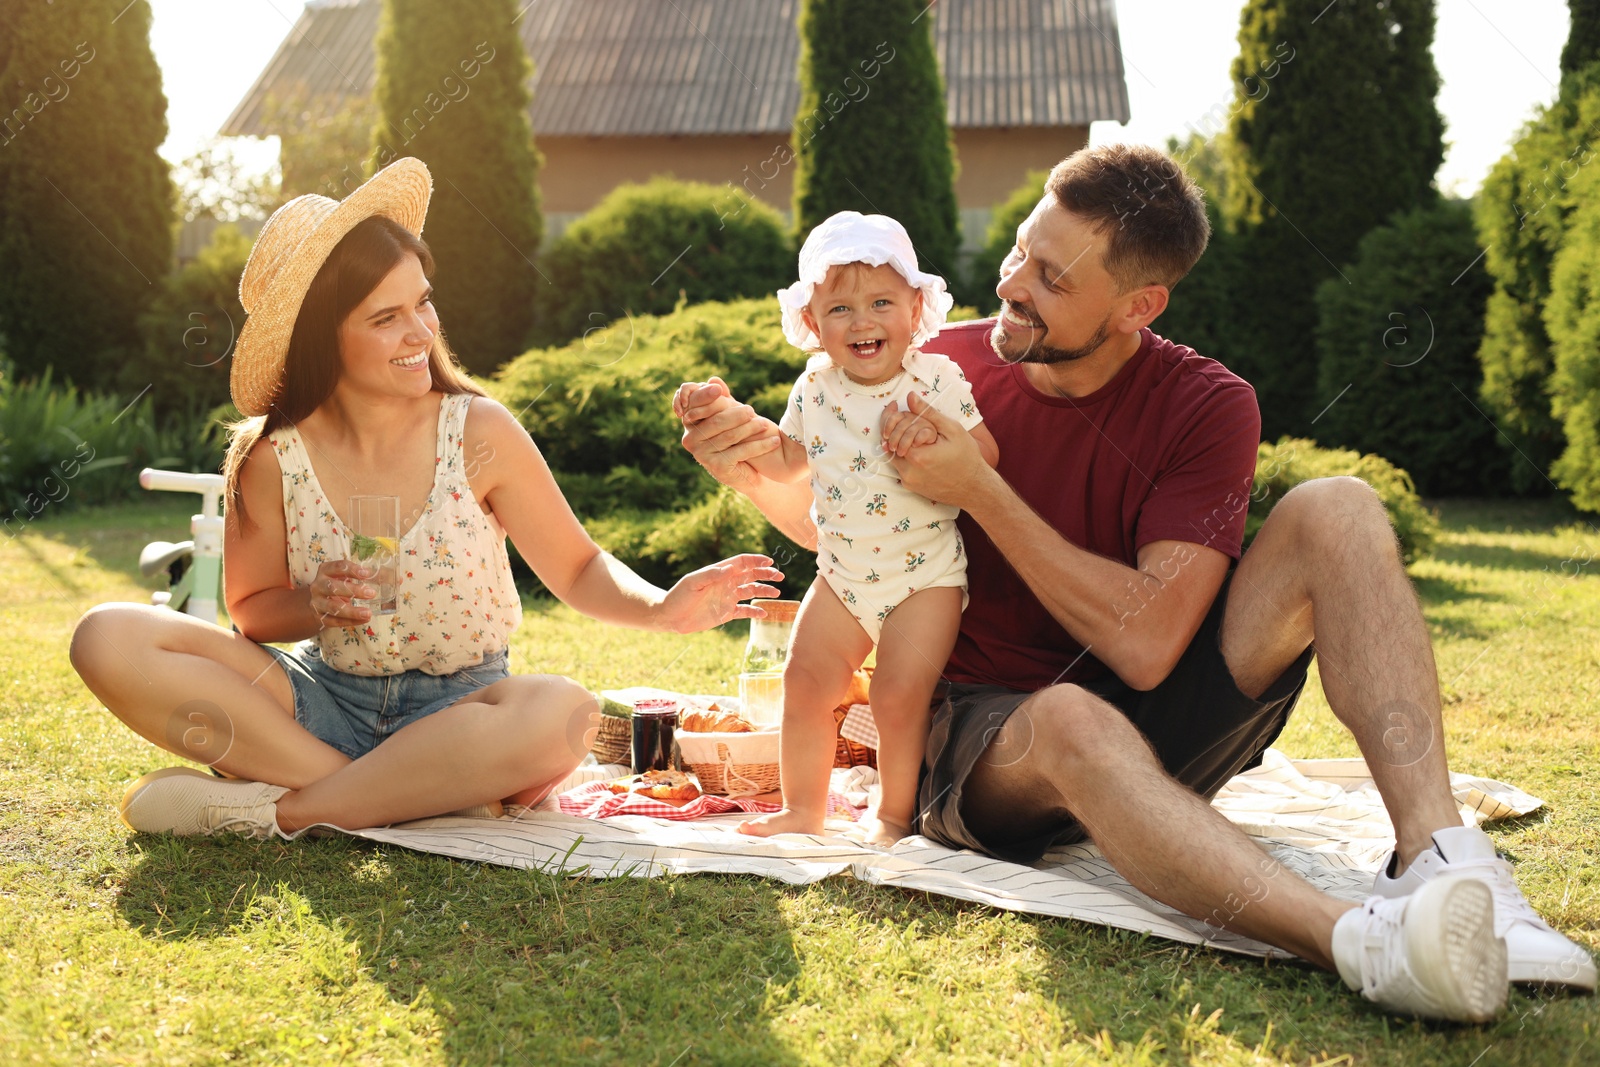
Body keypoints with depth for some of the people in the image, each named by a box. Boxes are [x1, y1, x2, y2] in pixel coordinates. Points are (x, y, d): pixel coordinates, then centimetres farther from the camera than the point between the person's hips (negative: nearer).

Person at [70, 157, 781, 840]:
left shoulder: (478, 433, -9)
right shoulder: (271, 457, -6)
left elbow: (578, 570, -3)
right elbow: (251, 609, 5)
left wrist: (658, 607, -24)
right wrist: (314, 605, -18)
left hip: (457, 707, -2)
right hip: (322, 700, 2)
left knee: (562, 713, -36)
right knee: (110, 639, -20)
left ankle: (270, 810, -22)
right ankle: (426, 792, -23)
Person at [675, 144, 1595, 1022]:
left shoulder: (1206, 407, -10)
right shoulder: (950, 370, -4)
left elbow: (1147, 646, -22)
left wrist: (979, 488, -23)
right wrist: (755, 466, -6)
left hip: (1150, 731, 1)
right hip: (986, 742, 0)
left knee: (1336, 510, -20)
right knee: (1071, 721, -40)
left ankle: (1442, 858, -34)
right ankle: (1357, 942, -54)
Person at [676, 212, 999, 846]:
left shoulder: (937, 380, -11)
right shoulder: (816, 388, 2)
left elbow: (986, 457, -10)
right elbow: (786, 462, 15)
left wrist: (937, 442, -28)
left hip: (925, 574, -4)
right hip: (842, 575, 5)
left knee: (900, 696, -8)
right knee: (805, 680, 4)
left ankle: (894, 812, 15)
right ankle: (803, 808, 22)